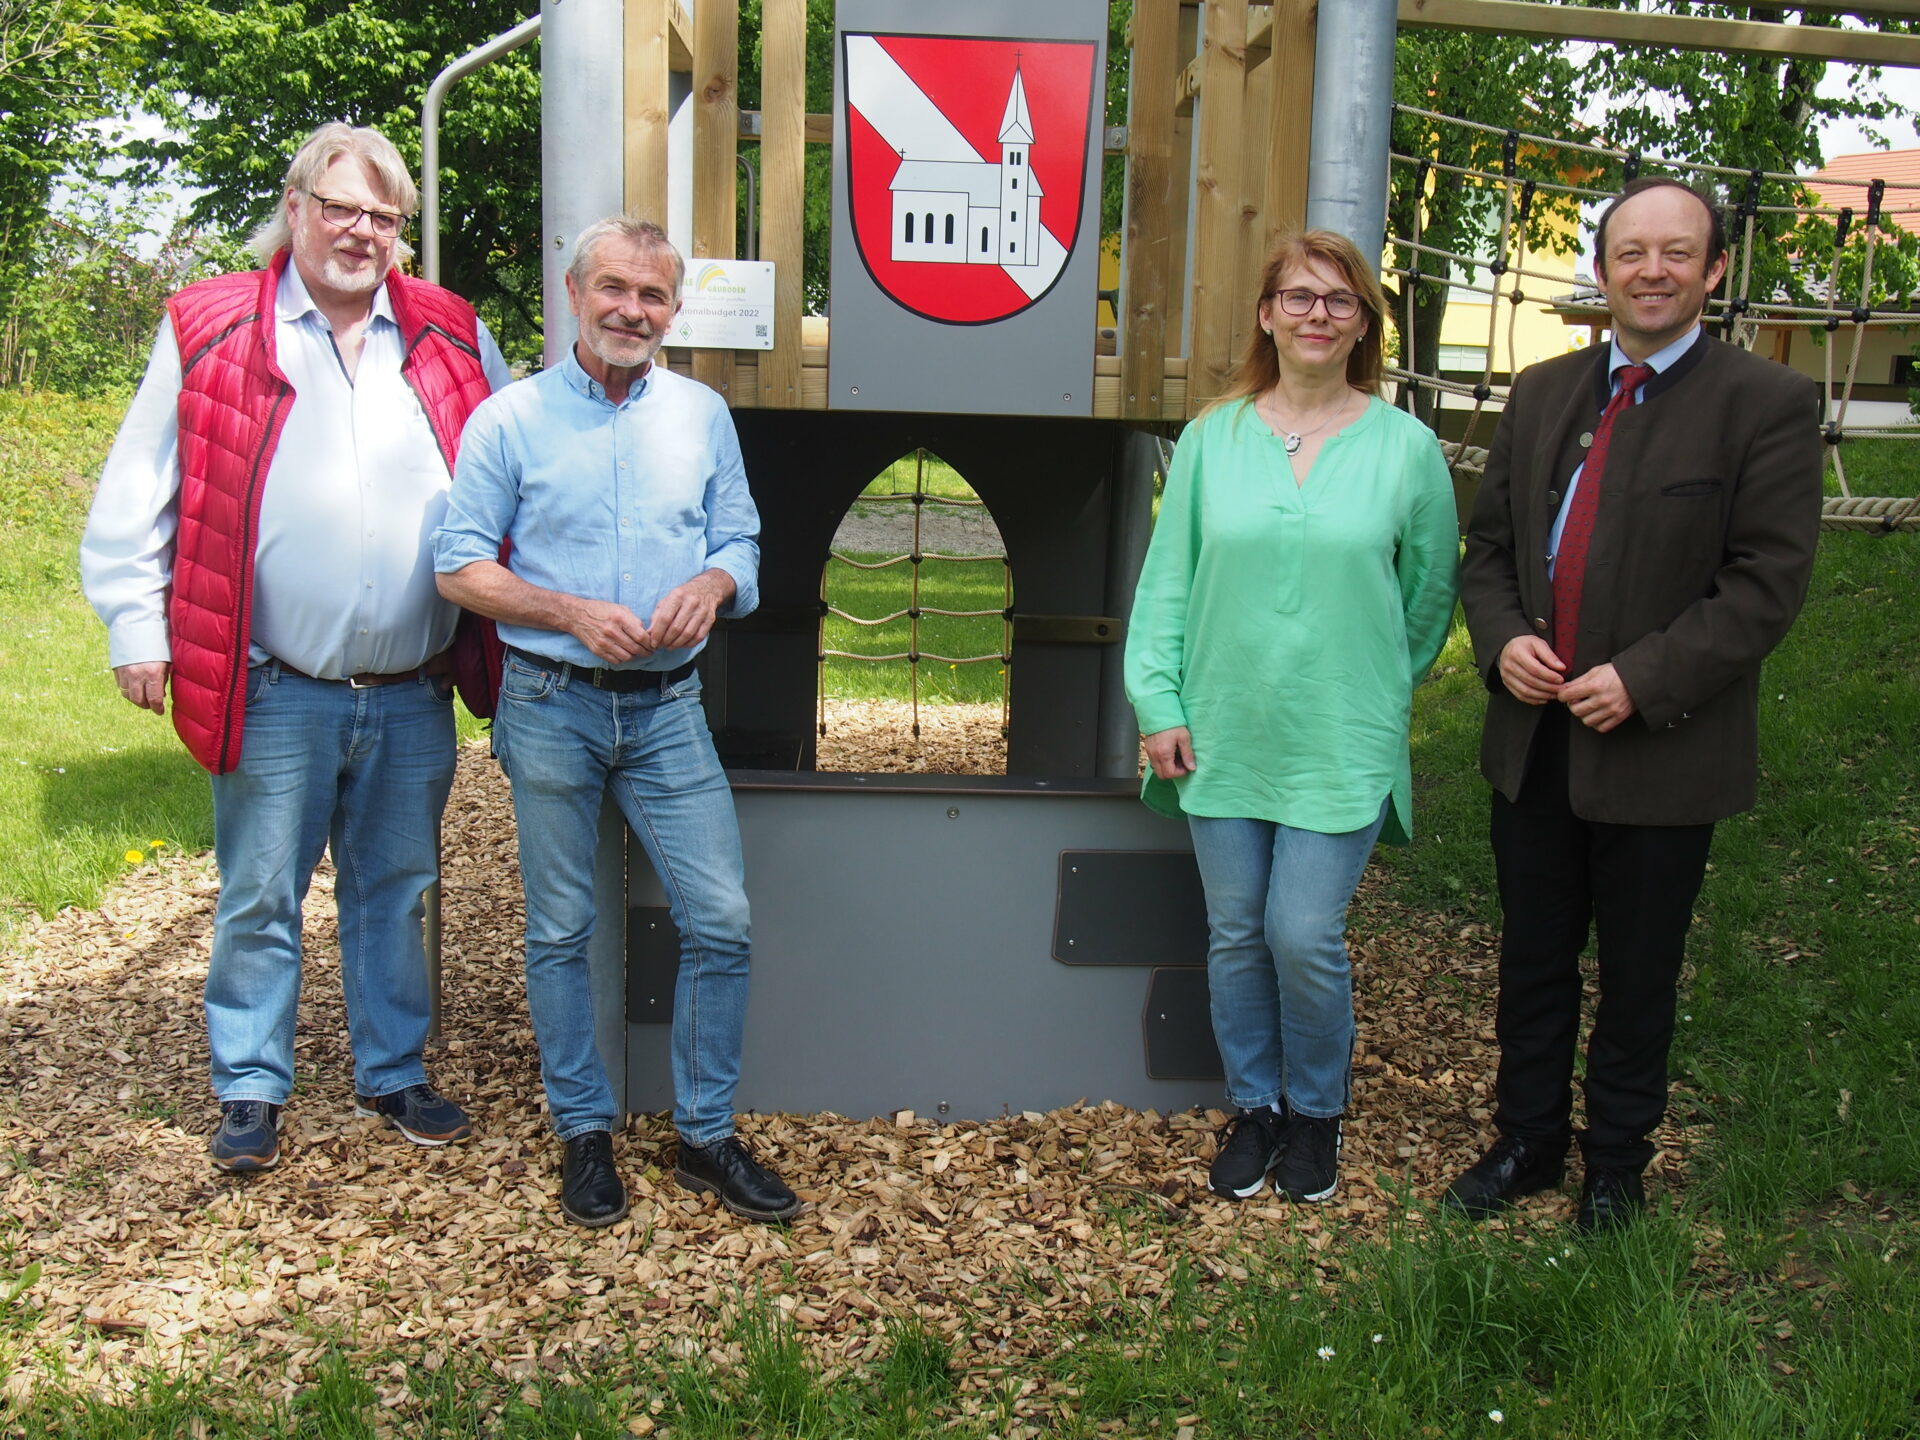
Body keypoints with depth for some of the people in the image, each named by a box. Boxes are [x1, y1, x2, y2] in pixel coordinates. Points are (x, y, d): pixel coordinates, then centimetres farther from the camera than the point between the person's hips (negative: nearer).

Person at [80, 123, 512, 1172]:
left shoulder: (453, 338, 8)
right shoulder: (210, 331, 0)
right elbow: (136, 497, 2)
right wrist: (136, 628, -4)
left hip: (412, 699, 3)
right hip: (275, 694, -3)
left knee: (396, 890, 15)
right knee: (259, 898, 7)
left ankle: (392, 1072, 30)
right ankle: (250, 1089, 22)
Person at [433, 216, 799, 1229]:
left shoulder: (702, 415, 9)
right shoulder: (513, 418, 0)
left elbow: (740, 541, 12)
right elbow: (460, 566, -3)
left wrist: (710, 586, -11)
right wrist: (572, 613, -16)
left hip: (667, 708, 2)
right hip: (551, 706, -2)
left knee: (721, 922, -2)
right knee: (560, 932, 7)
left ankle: (706, 1136, 14)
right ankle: (584, 1133, 22)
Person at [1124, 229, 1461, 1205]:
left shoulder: (1406, 447, -1)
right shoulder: (1213, 438, 3)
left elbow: (1430, 594, 8)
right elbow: (1167, 578, 4)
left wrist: (1376, 694, 10)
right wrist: (1158, 705, -2)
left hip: (1342, 745, -2)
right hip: (1222, 734, 2)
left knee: (1306, 937, -3)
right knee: (1236, 933, 10)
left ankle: (1316, 1109, 22)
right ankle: (1254, 1105, 30)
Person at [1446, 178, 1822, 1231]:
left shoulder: (1766, 404, -7)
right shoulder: (1542, 394, 9)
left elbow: (1767, 581, -13)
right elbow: (1489, 542, 11)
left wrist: (1644, 680, -20)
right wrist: (1503, 639, -8)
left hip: (1663, 748, -4)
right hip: (1533, 737, 4)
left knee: (1637, 977, 11)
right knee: (1532, 959, 16)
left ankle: (1617, 1165, 31)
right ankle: (1529, 1141, 34)